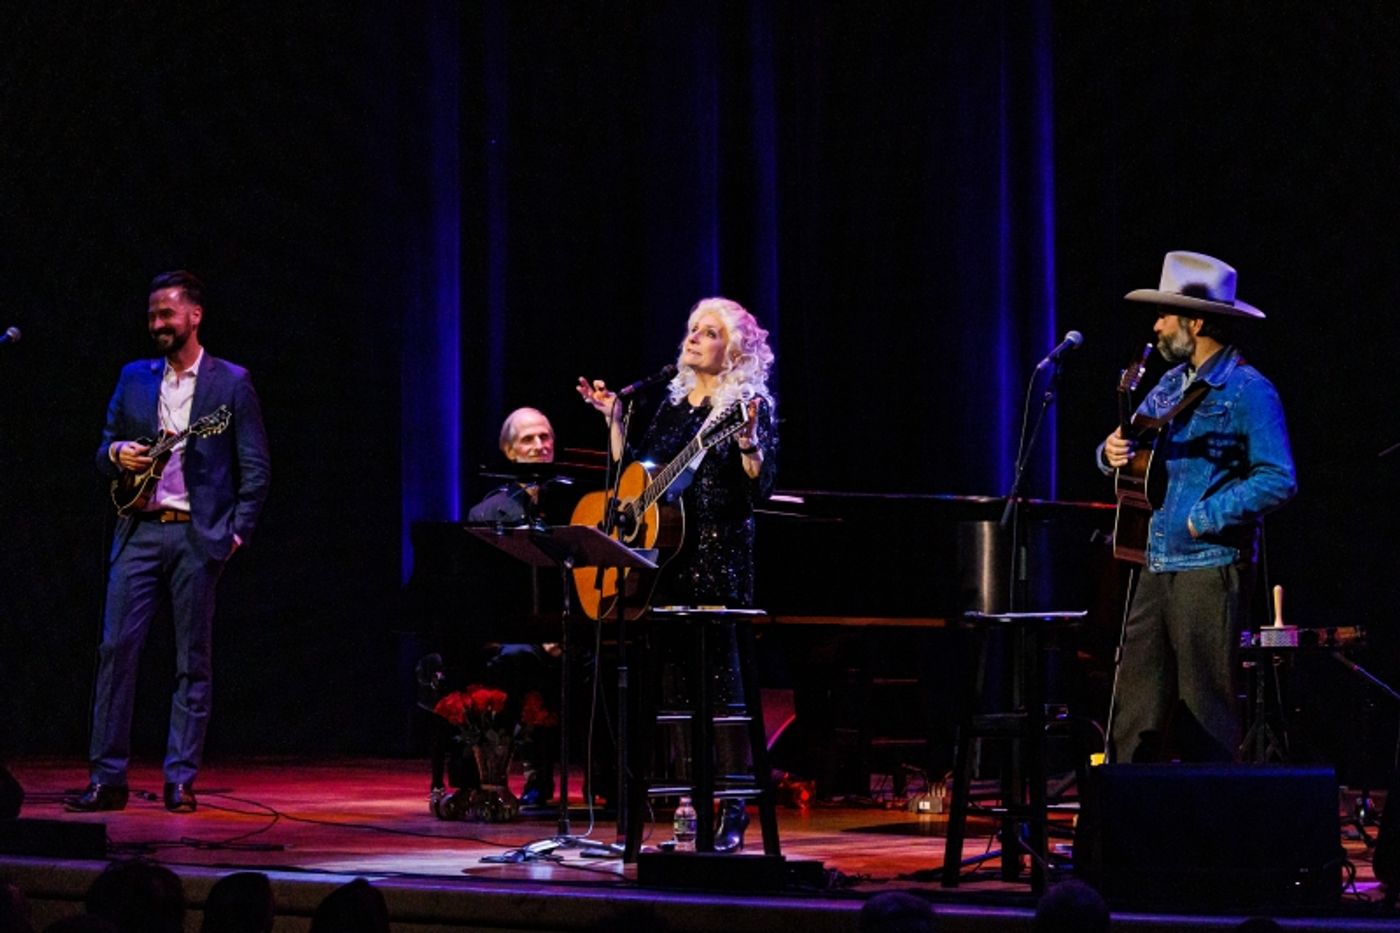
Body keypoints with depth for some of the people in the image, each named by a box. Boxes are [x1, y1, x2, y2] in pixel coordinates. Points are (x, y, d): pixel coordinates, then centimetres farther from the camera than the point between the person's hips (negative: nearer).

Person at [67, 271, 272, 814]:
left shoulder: (230, 382, 3)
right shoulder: (134, 378, 14)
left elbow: (255, 467, 1)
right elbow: (104, 451, 17)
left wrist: (238, 531, -6)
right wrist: (118, 456, -6)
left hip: (197, 536, -3)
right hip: (139, 530, 3)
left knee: (193, 661, 0)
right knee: (116, 647, -5)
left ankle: (180, 780, 4)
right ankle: (107, 778, -3)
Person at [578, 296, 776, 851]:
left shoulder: (750, 404, -2)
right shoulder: (675, 402, 17)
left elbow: (760, 488, -12)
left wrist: (748, 440, -28)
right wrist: (614, 418, 12)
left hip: (719, 557, -7)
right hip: (664, 555, 7)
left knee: (719, 675, -8)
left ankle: (732, 813, -5)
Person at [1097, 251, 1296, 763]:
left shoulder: (1248, 390, -9)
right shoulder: (1171, 384, 15)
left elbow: (1278, 480, -17)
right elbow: (1132, 445, 23)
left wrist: (1203, 519, -17)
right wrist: (1113, 452, -1)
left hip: (1210, 571, -8)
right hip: (1156, 567, 8)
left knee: (1203, 711, -3)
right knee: (1134, 707, 6)